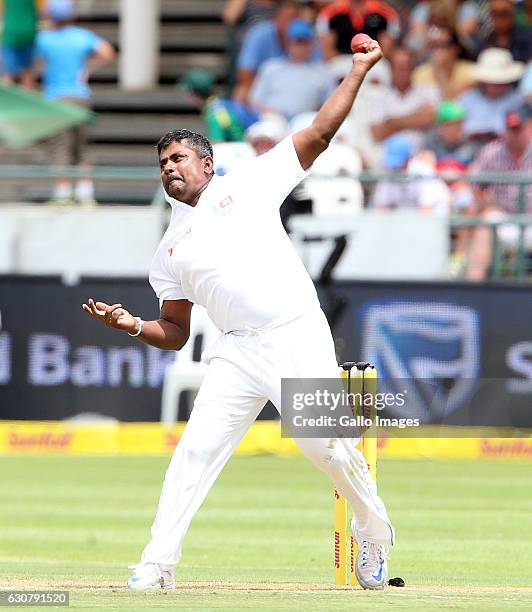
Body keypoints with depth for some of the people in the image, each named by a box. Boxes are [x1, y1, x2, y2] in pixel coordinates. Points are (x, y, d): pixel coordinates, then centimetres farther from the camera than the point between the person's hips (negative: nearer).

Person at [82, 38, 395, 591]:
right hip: (237, 353, 3)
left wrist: (358, 71, 4)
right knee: (196, 450, -9)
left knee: (324, 444, -13)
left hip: (298, 338, -3)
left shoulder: (249, 183, 11)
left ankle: (374, 534, 12)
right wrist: (132, 325, -2)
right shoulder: (169, 250, 19)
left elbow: (319, 134, 8)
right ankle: (156, 565, -6)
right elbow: (175, 333, 18)